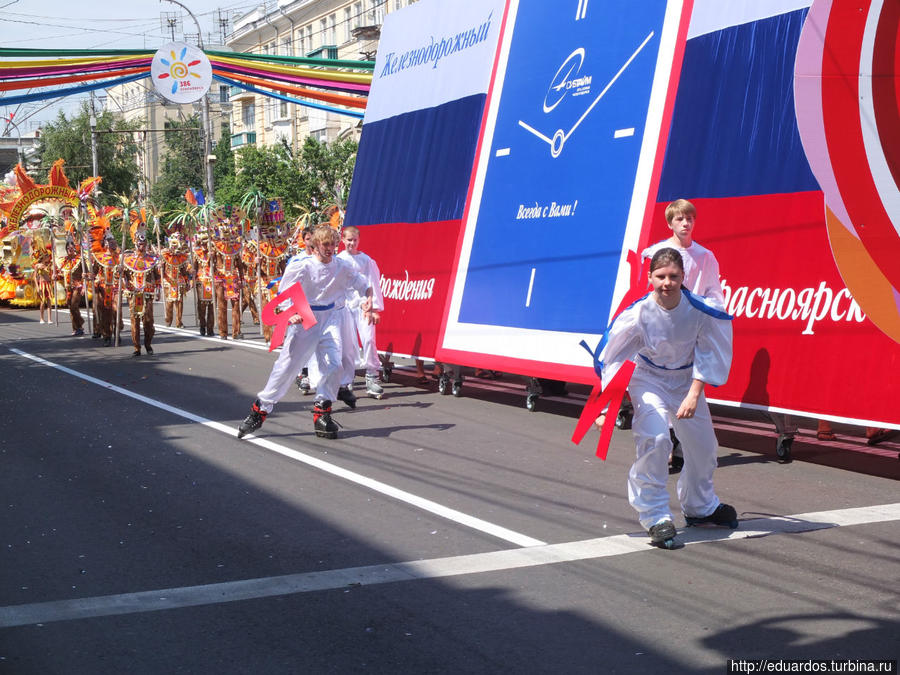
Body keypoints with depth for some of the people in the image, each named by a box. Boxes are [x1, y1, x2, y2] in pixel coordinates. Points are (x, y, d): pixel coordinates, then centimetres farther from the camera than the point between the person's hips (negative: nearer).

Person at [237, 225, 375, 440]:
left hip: (330, 320, 2)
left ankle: (322, 414, 3)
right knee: (287, 366, -3)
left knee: (334, 365, -13)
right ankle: (260, 410, 9)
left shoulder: (341, 266, 0)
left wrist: (368, 299, -9)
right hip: (304, 320, -2)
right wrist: (291, 314, -22)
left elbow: (364, 285, 12)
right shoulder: (301, 266, -10)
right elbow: (283, 295, -4)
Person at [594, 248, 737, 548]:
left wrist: (693, 396, -20)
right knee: (654, 438, -25)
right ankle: (656, 517, -10)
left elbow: (706, 357, -10)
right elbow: (614, 362, -16)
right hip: (648, 378, -3)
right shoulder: (638, 314, -26)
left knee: (703, 445, 12)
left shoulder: (700, 310, -22)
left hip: (687, 380, 3)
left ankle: (700, 506, 41)